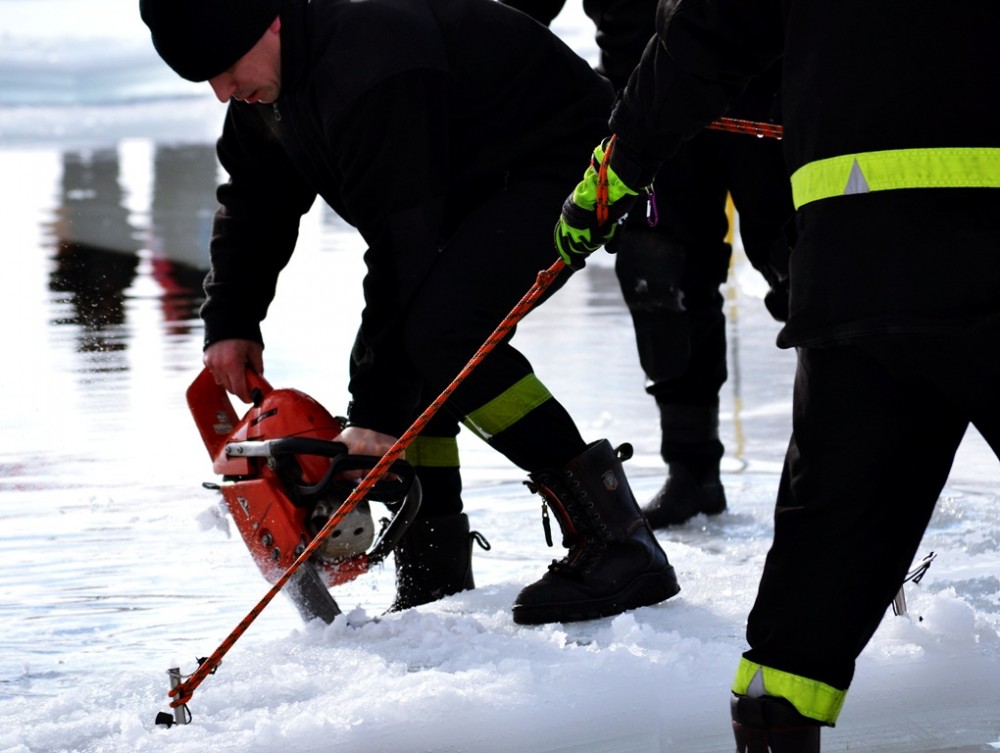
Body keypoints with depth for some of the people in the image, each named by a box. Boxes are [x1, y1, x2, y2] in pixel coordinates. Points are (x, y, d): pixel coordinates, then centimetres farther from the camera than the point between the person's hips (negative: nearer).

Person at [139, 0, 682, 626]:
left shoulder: (370, 70, -33)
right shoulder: (267, 89, -2)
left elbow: (399, 243, -33)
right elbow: (254, 205, 15)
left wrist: (376, 414, -29)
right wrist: (229, 322, 2)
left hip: (562, 165, -10)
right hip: (468, 191, 10)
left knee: (437, 331, -27)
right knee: (401, 354, -1)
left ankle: (619, 541, -26)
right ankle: (434, 574, 8)